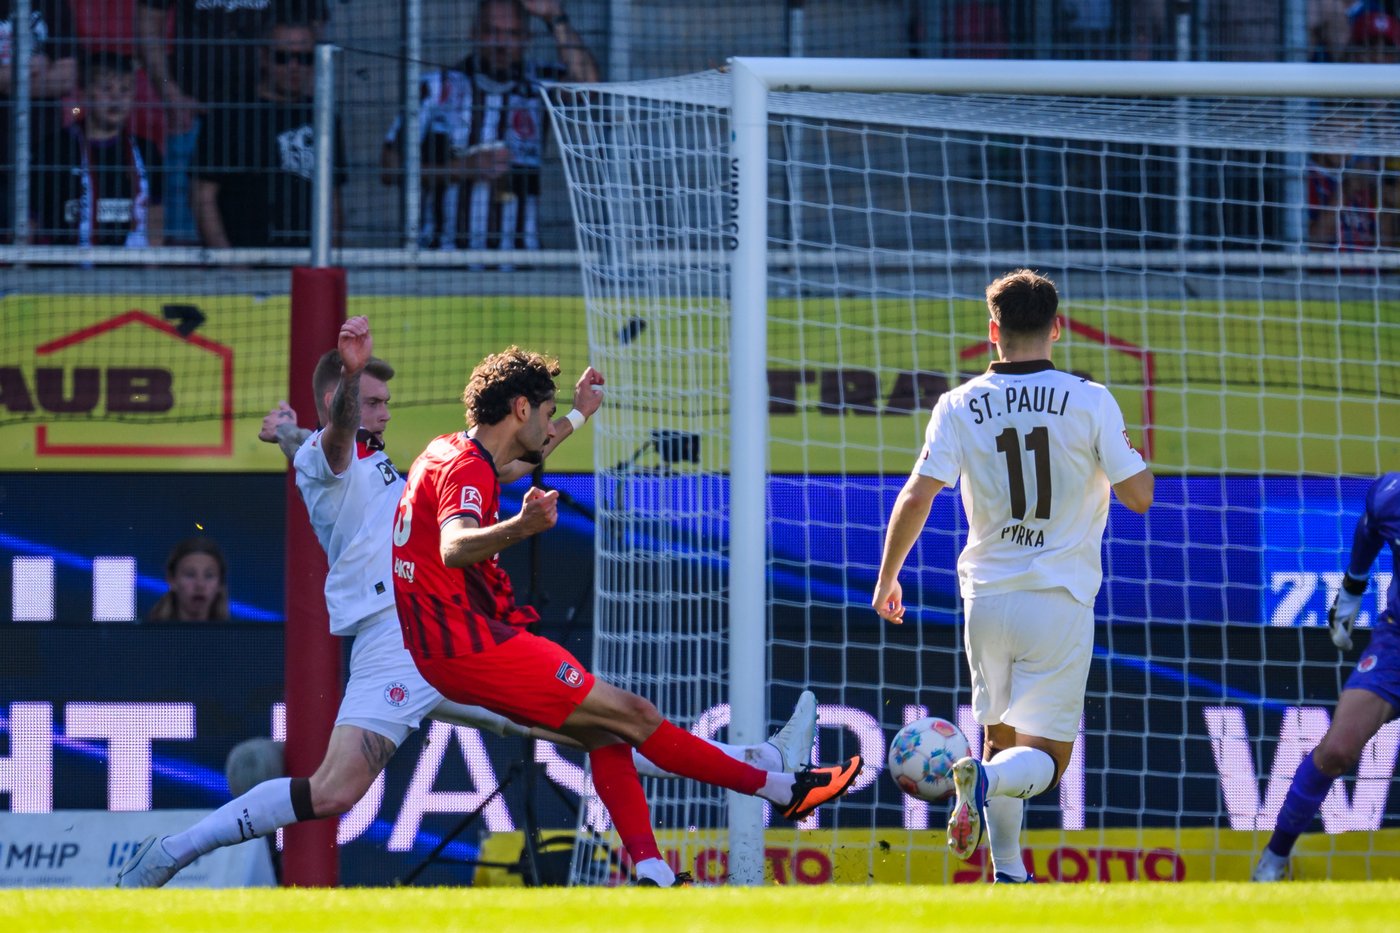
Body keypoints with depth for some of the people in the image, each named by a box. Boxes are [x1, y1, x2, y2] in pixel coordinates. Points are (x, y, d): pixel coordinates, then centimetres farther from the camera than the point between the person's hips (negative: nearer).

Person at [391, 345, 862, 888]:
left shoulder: (450, 452, 14)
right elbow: (453, 549, -38)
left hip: (451, 649, 11)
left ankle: (650, 870, -2)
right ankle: (782, 790, -3)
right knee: (633, 715, -8)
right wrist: (520, 527, -57)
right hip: (473, 645, -11)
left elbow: (511, 466, 39)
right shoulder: (466, 468, -17)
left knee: (605, 732, 10)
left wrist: (579, 414, 47)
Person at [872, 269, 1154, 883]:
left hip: (987, 599, 2)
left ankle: (1008, 872, 11)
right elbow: (1139, 496, -4)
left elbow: (917, 497, -8)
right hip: (1059, 601, -2)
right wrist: (1122, 445, 15)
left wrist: (887, 578, 5)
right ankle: (988, 779, -32)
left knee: (1000, 735, 20)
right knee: (1046, 756, 1)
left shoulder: (960, 406, -2)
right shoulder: (1090, 402, -6)